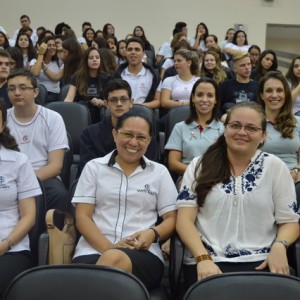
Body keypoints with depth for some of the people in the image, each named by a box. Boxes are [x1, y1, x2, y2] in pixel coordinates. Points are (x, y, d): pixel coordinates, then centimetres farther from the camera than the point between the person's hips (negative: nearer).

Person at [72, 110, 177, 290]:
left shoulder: (159, 172, 16)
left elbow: (172, 218, 12)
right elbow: (82, 217, 6)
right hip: (93, 250, 0)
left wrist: (152, 234, -11)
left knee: (114, 259, -38)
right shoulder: (94, 167, 14)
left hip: (143, 254, 1)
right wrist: (108, 247, -11)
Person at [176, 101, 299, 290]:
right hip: (207, 261, -1)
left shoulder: (275, 167, 8)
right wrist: (203, 258, -15)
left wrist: (279, 246, -12)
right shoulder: (200, 165, 7)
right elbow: (185, 219, 1)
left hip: (260, 262, 1)